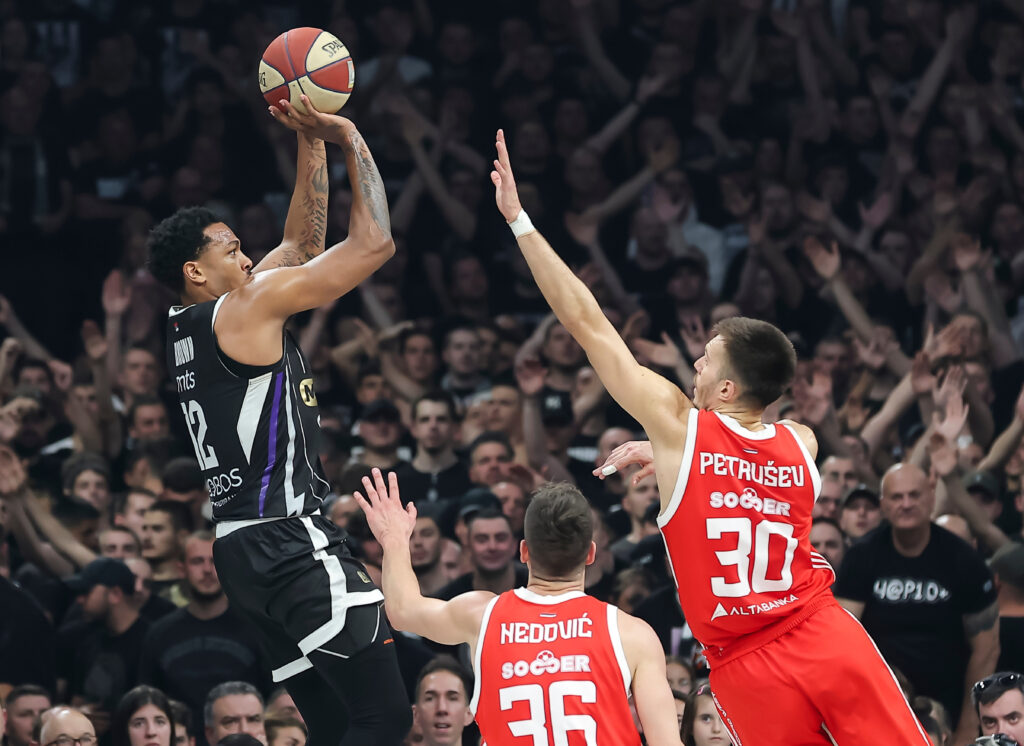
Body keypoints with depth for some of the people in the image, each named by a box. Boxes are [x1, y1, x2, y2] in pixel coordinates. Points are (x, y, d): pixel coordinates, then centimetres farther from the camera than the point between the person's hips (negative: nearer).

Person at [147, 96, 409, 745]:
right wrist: (350, 140, 0)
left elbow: (302, 245, 27)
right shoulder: (246, 307, -9)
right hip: (293, 544, -10)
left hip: (241, 547, 10)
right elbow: (373, 243, -10)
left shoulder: (187, 327, 17)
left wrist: (312, 143, 22)